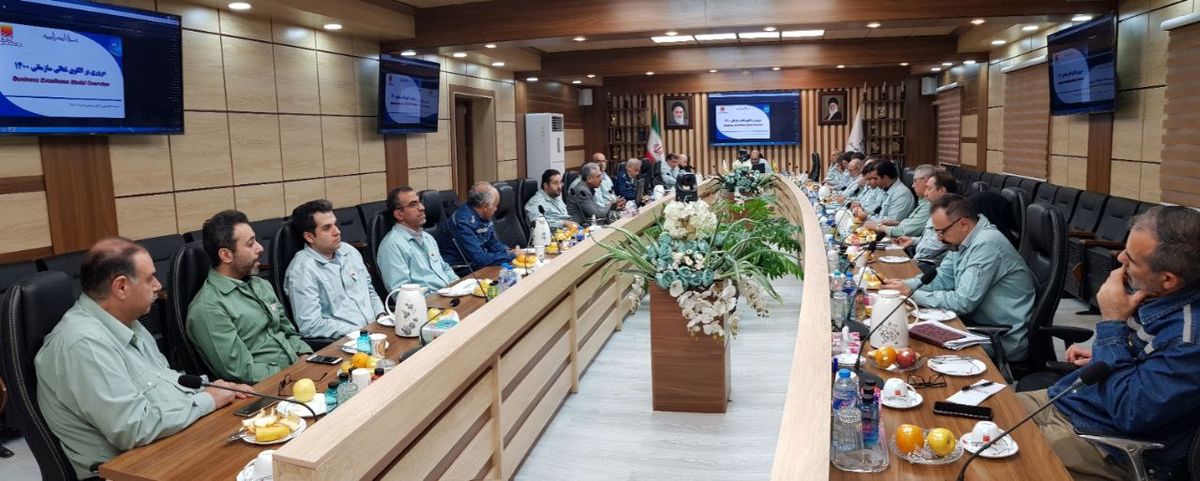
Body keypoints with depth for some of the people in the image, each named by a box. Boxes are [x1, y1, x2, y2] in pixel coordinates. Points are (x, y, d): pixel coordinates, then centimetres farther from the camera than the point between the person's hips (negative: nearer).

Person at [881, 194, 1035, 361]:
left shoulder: (986, 245, -24)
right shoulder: (963, 240, 5)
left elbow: (963, 302, -26)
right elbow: (943, 278, 11)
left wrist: (912, 294, -21)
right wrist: (905, 285, -5)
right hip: (980, 322, 8)